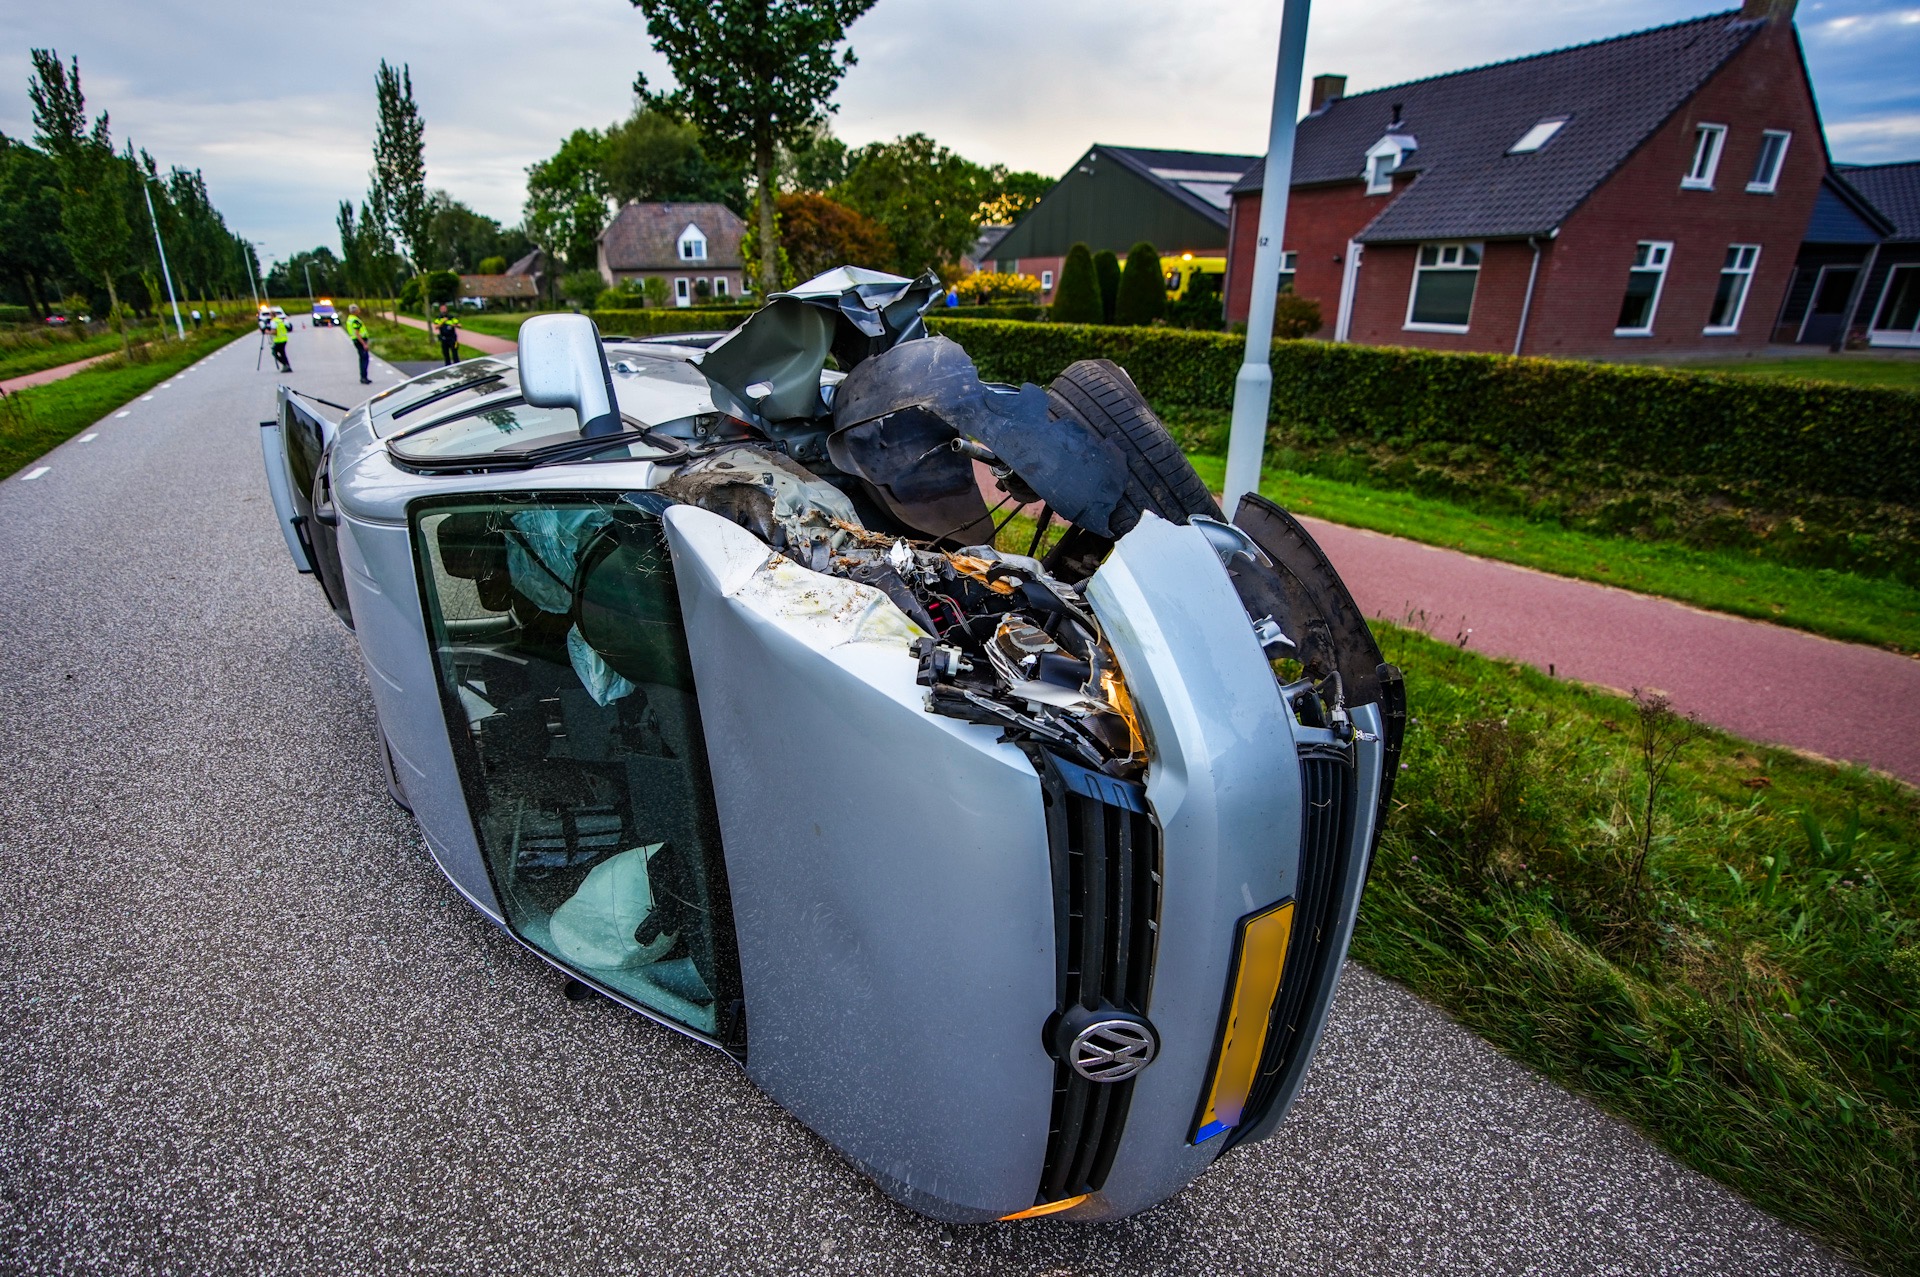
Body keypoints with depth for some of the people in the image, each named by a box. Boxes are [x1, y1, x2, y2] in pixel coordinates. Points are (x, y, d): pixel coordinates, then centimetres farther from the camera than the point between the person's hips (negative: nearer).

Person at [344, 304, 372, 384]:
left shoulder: (349, 319, 15)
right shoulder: (355, 320, -18)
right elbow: (357, 334, -23)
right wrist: (364, 344, -24)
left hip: (356, 341, 10)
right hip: (360, 341, -10)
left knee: (362, 359, 16)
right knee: (364, 359, -10)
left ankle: (363, 377, 20)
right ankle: (364, 378, -14)